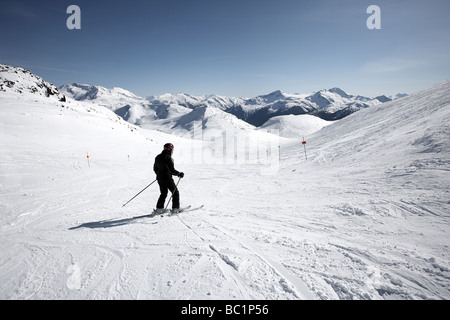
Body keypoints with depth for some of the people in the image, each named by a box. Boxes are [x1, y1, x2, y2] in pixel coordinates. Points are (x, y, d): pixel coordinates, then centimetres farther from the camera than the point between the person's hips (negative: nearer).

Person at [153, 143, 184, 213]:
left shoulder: (158, 157, 8)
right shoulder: (168, 157, -17)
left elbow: (155, 169, 15)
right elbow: (172, 170, -20)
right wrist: (179, 174, -5)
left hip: (160, 179, 7)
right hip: (167, 179, -7)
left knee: (163, 193, 20)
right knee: (175, 192, 8)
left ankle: (159, 208, 14)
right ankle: (176, 208, 7)